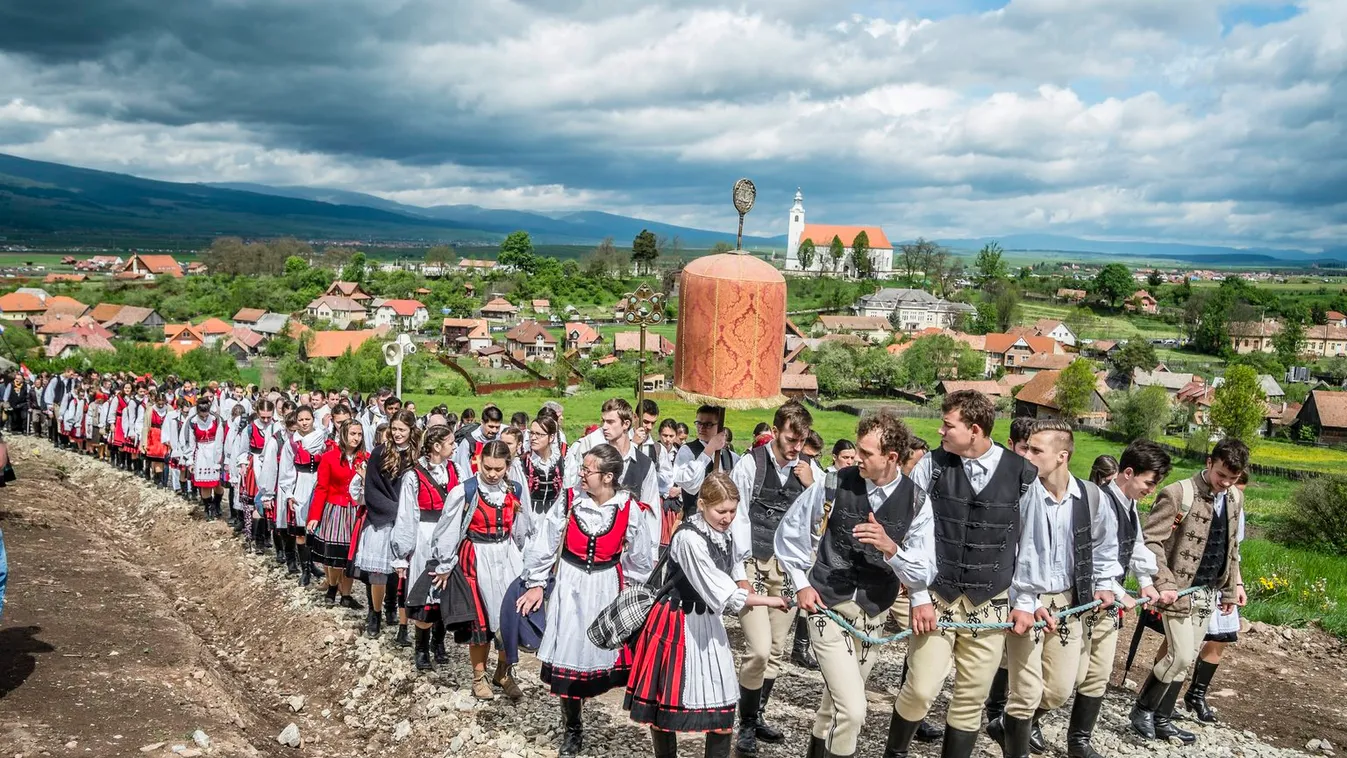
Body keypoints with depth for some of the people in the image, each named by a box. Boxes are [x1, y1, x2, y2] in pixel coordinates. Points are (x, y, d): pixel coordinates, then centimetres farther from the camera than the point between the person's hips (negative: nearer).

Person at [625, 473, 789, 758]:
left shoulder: (720, 532, 0)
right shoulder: (689, 538, -25)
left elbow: (732, 569, 22)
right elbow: (721, 593, -24)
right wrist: (767, 600, -17)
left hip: (708, 622, 7)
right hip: (678, 625, -7)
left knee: (723, 703, 5)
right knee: (667, 697, 6)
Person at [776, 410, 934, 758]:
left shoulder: (916, 503, -8)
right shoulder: (835, 484, -11)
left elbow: (922, 576, -9)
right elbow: (789, 531, 3)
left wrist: (890, 548, -27)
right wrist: (801, 584, -2)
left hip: (873, 617, 3)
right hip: (828, 610, -3)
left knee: (836, 703, 21)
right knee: (852, 709, -15)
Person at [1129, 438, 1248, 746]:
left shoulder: (1235, 498, 7)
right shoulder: (1178, 495, -16)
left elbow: (1231, 547, 18)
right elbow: (1150, 541, -17)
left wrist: (1233, 584, 15)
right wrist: (1164, 584, -23)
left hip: (1209, 593, 7)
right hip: (1180, 590, -7)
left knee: (1185, 659, 10)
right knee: (1180, 656, -9)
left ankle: (1162, 720, 21)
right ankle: (1142, 709, 12)